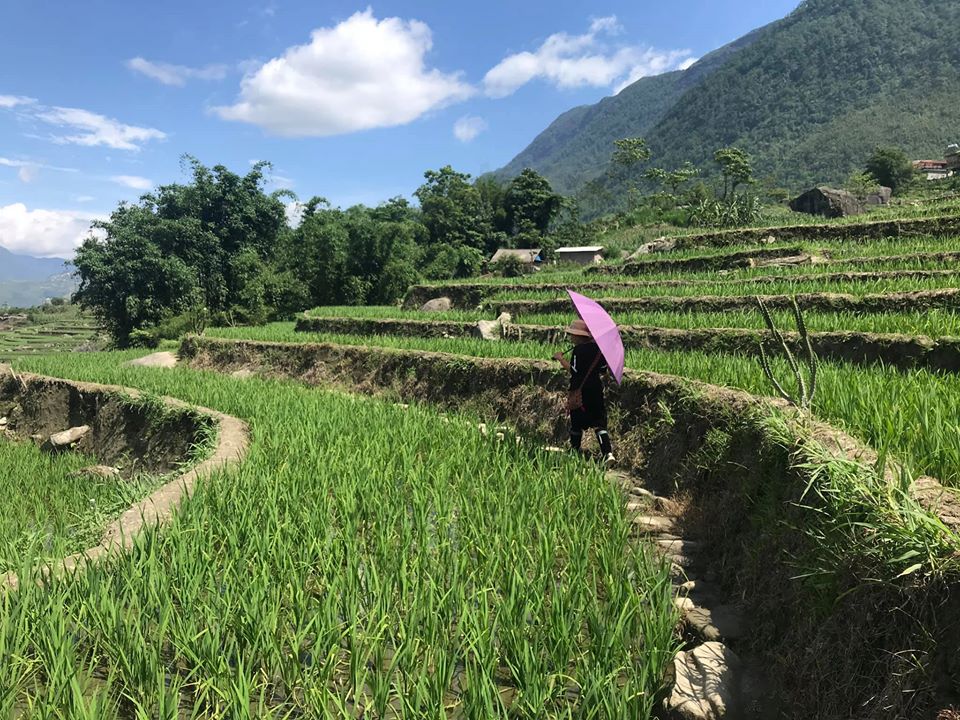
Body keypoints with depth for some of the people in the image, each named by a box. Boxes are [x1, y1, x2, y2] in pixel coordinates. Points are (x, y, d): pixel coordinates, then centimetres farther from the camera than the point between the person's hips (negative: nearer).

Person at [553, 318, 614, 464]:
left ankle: (575, 450, 26)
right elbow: (603, 369, 9)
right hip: (596, 390, 6)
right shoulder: (598, 348, 4)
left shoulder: (579, 350, -15)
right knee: (599, 423, 6)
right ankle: (607, 452, -6)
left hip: (579, 391, -6)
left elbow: (573, 370, -17)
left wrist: (561, 358, -7)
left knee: (576, 422, 12)